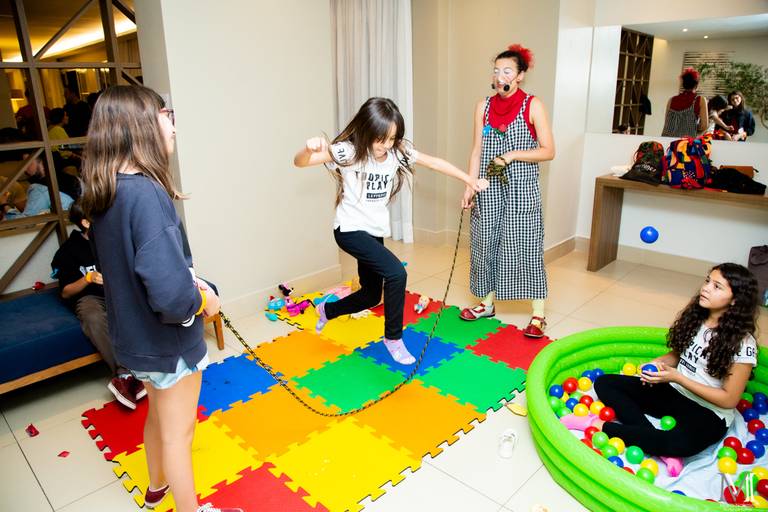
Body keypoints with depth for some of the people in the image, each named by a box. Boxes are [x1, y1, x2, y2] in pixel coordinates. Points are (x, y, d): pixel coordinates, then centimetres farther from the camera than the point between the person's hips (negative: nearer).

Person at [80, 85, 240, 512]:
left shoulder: (104, 191, -1)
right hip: (166, 339, -9)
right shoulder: (146, 192, -28)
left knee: (159, 414, 30)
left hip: (134, 333, 9)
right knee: (178, 432, 12)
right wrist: (204, 300, -15)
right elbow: (171, 294, -37)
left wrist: (190, 281, 3)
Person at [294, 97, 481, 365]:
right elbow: (300, 162, -25)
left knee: (371, 295, 15)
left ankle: (326, 310, 44)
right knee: (396, 273, -23)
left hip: (375, 231, 7)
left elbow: (434, 162, 6)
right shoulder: (348, 151, -18)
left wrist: (469, 179, 10)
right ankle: (393, 338, -1)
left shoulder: (397, 151, -3)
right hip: (350, 230, -7)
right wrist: (309, 148, -48)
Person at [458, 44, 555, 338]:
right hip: (489, 189, 4)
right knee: (486, 243, 9)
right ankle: (487, 303, 26)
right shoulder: (484, 106, 6)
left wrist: (513, 154, -16)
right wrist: (470, 186, 1)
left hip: (522, 189, -4)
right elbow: (477, 151, 8)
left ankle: (538, 315, 9)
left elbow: (549, 151, -6)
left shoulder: (533, 106, -5)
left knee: (525, 247, -3)